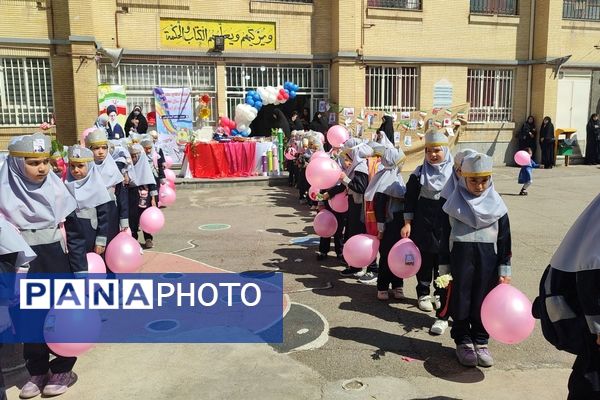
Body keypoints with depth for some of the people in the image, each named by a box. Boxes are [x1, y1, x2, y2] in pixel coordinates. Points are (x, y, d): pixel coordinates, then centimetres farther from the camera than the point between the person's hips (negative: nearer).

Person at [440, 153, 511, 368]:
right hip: (460, 258, -1)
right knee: (460, 301, 6)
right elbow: (445, 238, 2)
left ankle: (481, 342, 24)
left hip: (488, 260, 1)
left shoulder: (497, 205, 1)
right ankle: (463, 341, 21)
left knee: (483, 301, 8)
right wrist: (444, 268, 1)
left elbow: (504, 240, 4)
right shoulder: (454, 204, -2)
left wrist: (504, 270, 1)